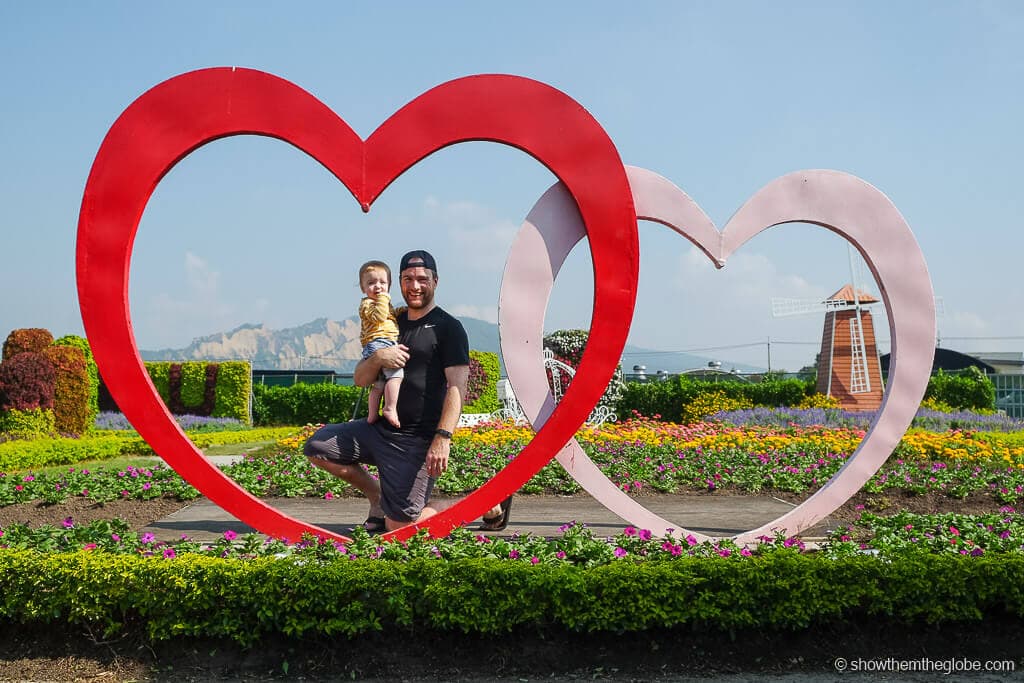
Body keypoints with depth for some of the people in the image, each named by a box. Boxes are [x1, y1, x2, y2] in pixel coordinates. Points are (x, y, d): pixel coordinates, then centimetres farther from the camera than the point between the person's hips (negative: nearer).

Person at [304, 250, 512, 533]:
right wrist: (377, 358, -10)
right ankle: (378, 497, 14)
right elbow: (360, 380, 13)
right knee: (317, 447, 1)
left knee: (397, 527, -10)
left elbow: (457, 386, -15)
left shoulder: (448, 327, -5)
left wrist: (443, 436, -28)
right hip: (380, 428, 7)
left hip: (415, 440, -7)